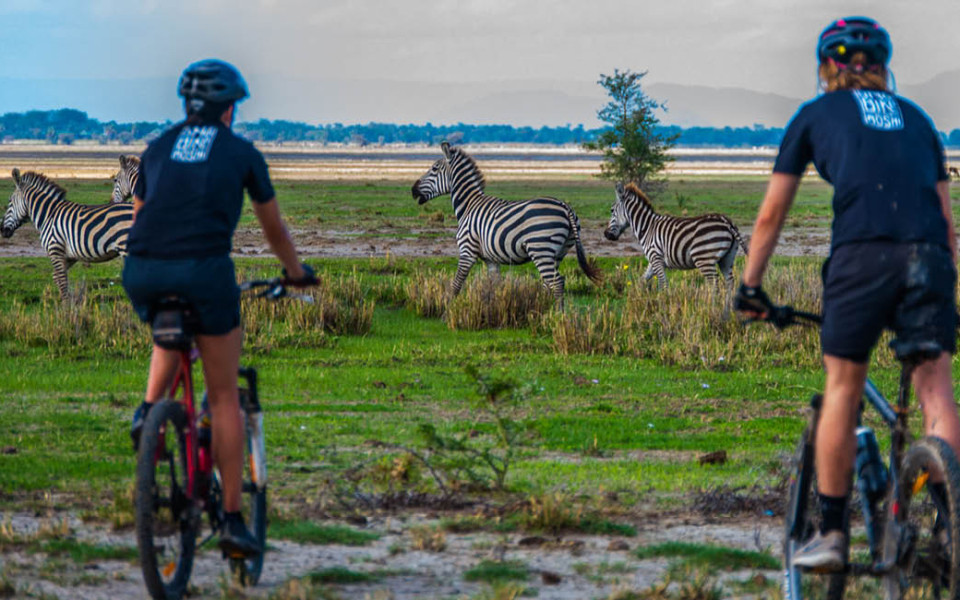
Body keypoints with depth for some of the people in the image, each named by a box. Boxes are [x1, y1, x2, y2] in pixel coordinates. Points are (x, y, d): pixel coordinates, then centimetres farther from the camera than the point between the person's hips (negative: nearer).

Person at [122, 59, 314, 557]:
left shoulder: (157, 150, 22)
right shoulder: (242, 153, 14)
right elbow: (273, 228, 26)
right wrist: (296, 271, 44)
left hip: (142, 272, 3)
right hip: (204, 271, -3)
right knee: (225, 396, 9)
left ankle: (149, 409, 12)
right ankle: (232, 520, 7)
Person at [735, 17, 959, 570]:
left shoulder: (816, 114, 19)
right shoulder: (915, 117, 26)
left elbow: (772, 214, 22)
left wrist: (750, 286, 30)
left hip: (861, 254, -2)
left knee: (842, 391, 7)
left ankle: (831, 534, 11)